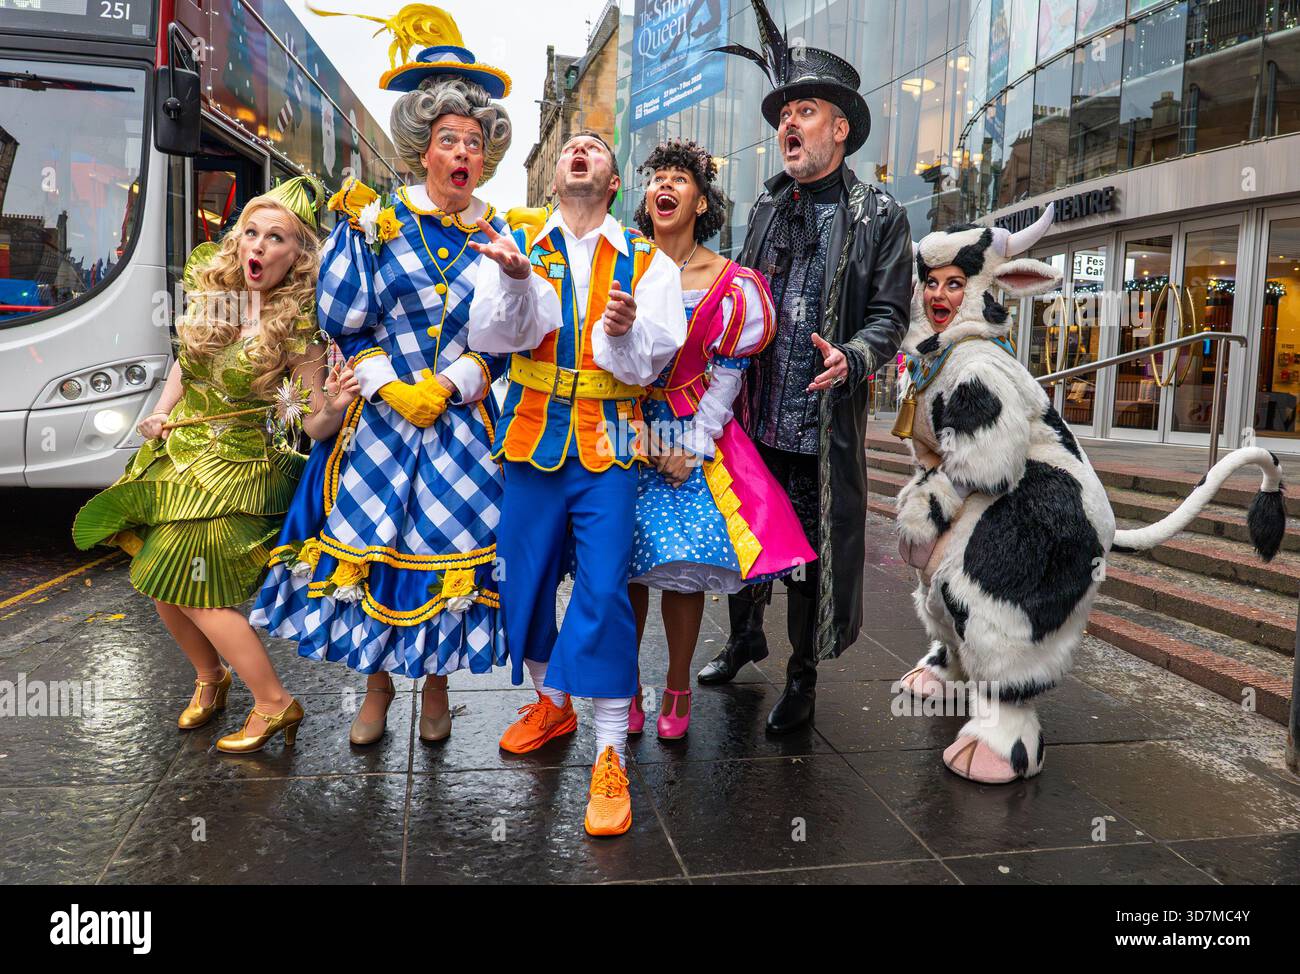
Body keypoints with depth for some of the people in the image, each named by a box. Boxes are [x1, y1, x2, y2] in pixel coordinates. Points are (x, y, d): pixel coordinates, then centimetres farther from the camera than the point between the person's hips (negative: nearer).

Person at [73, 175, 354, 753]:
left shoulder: (298, 327, -18)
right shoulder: (212, 289, -2)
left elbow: (314, 427, -18)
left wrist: (332, 407, -39)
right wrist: (160, 413, 4)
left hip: (237, 463, -7)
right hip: (177, 448, 7)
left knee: (193, 589, -9)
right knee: (161, 585, 12)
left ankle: (273, 704, 3)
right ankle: (210, 677, 35)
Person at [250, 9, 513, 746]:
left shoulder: (499, 237, 6)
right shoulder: (379, 221, 3)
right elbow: (343, 318, -2)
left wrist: (446, 386, -11)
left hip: (463, 425, 1)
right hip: (383, 417, 0)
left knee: (451, 548, 3)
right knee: (371, 546, 4)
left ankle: (436, 685, 24)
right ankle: (378, 686, 24)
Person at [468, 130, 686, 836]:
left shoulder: (646, 262, 5)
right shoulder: (517, 248, 6)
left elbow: (653, 358, -6)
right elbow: (490, 336, -10)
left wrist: (626, 332, -28)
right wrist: (515, 279, -29)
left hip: (608, 444, -2)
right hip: (533, 436, 2)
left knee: (604, 591, -8)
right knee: (524, 579, 10)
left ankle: (610, 755, 3)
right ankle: (552, 702, 35)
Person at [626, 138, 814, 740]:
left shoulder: (730, 285, 1)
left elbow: (727, 373, 0)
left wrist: (695, 447, -7)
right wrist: (639, 434, -6)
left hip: (693, 438, -1)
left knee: (685, 566, -4)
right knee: (625, 565, 0)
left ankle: (677, 690, 14)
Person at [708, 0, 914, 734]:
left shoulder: (879, 217, -2)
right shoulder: (769, 209, 12)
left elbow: (889, 315, -6)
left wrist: (849, 360, -25)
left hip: (823, 426, -4)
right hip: (753, 417, 5)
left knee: (812, 551, 6)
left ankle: (803, 679, 23)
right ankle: (746, 635, 40)